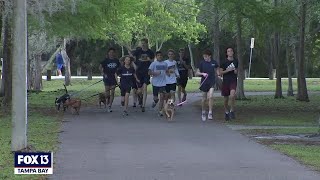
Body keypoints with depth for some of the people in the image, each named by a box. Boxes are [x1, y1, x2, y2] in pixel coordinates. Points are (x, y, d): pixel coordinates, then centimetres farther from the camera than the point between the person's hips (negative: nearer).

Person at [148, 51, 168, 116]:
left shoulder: (165, 64, 9)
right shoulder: (153, 64, -4)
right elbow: (149, 72, -7)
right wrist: (155, 73, -23)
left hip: (163, 83, 2)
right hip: (155, 83, -2)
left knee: (162, 96, -9)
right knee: (155, 97, 6)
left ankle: (160, 111, -3)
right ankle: (155, 101, 42)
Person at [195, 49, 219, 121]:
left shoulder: (214, 62, 1)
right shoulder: (202, 63, -1)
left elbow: (217, 71, 16)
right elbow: (197, 73, 2)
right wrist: (202, 73, -16)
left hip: (212, 82, 0)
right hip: (204, 82, 0)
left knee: (210, 97, -18)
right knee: (204, 99, 8)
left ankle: (210, 113, -12)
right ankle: (203, 113, 27)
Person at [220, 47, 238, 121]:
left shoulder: (235, 61, 8)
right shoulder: (224, 62, 1)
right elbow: (220, 72, 0)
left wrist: (236, 71, 0)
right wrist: (227, 70, -14)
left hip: (233, 81, 0)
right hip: (225, 81, 0)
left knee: (232, 95, -25)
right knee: (226, 98, 6)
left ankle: (232, 111, -12)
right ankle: (226, 112, 26)